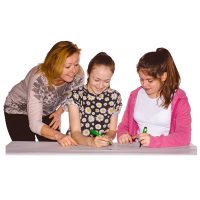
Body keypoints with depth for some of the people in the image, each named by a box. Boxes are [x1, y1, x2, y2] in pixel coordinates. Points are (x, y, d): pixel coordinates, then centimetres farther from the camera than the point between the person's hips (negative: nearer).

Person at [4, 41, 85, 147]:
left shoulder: (78, 74, -25)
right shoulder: (38, 80, -38)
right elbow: (35, 124, -41)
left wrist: (59, 112, -11)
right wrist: (58, 136, -56)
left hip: (47, 112, 4)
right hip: (18, 110, -4)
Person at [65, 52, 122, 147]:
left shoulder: (114, 96, 4)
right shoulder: (75, 95, -5)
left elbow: (112, 130, 7)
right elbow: (75, 132, -9)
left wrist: (107, 138, -15)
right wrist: (91, 142, -28)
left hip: (103, 147, 3)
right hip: (77, 145, -3)